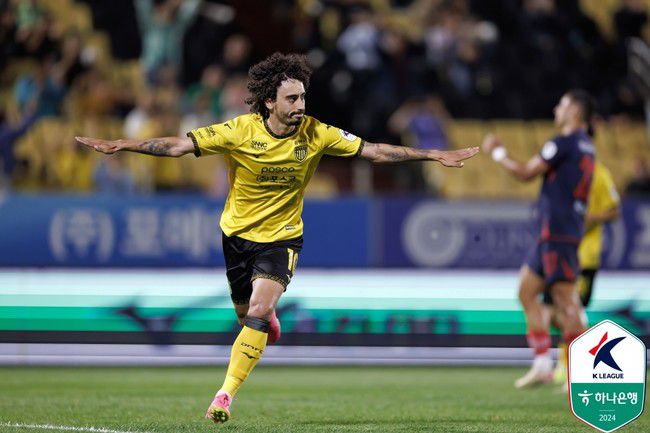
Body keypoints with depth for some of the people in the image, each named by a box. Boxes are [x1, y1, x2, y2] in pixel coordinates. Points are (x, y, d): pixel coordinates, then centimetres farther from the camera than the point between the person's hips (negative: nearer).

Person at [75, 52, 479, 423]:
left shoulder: (316, 134, -15)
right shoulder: (240, 131, -19)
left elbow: (373, 150, -8)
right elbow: (180, 145, -18)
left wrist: (434, 155, -11)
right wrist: (120, 146, -26)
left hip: (282, 236, -1)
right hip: (238, 233, 1)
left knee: (259, 311, -20)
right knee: (247, 312, 15)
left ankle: (226, 394, -16)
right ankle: (269, 316, 54)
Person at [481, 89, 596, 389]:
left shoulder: (564, 143, -11)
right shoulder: (585, 147, 17)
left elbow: (526, 173, -8)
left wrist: (497, 152, 4)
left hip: (558, 230, -10)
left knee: (565, 299, -12)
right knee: (527, 291, 15)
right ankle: (543, 364, 11)